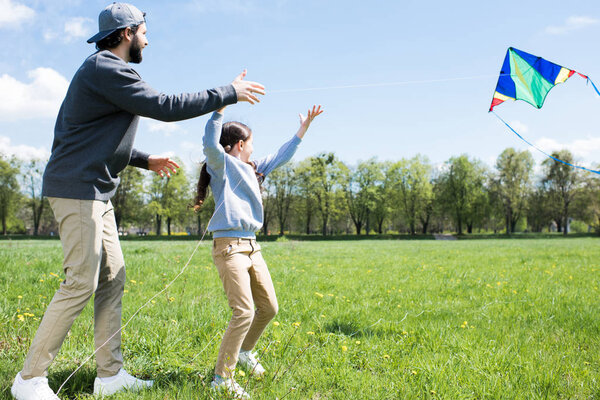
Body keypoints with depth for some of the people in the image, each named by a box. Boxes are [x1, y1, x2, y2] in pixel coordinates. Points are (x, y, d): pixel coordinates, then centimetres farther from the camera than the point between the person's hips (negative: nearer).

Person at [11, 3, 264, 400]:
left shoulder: (107, 71, 21)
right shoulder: (106, 69, -13)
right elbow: (164, 106, -20)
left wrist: (147, 160, 23)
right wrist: (228, 93, -13)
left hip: (95, 194, 11)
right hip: (77, 189, -11)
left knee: (113, 277, 8)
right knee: (81, 282, -11)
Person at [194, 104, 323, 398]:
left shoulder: (252, 169, 19)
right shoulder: (222, 164, -4)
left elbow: (281, 156, 30)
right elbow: (210, 143, -26)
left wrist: (303, 128, 31)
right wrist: (222, 103, -33)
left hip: (252, 247, 9)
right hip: (229, 247, -9)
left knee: (269, 308, 14)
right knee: (244, 313, -16)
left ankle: (244, 351, 37)